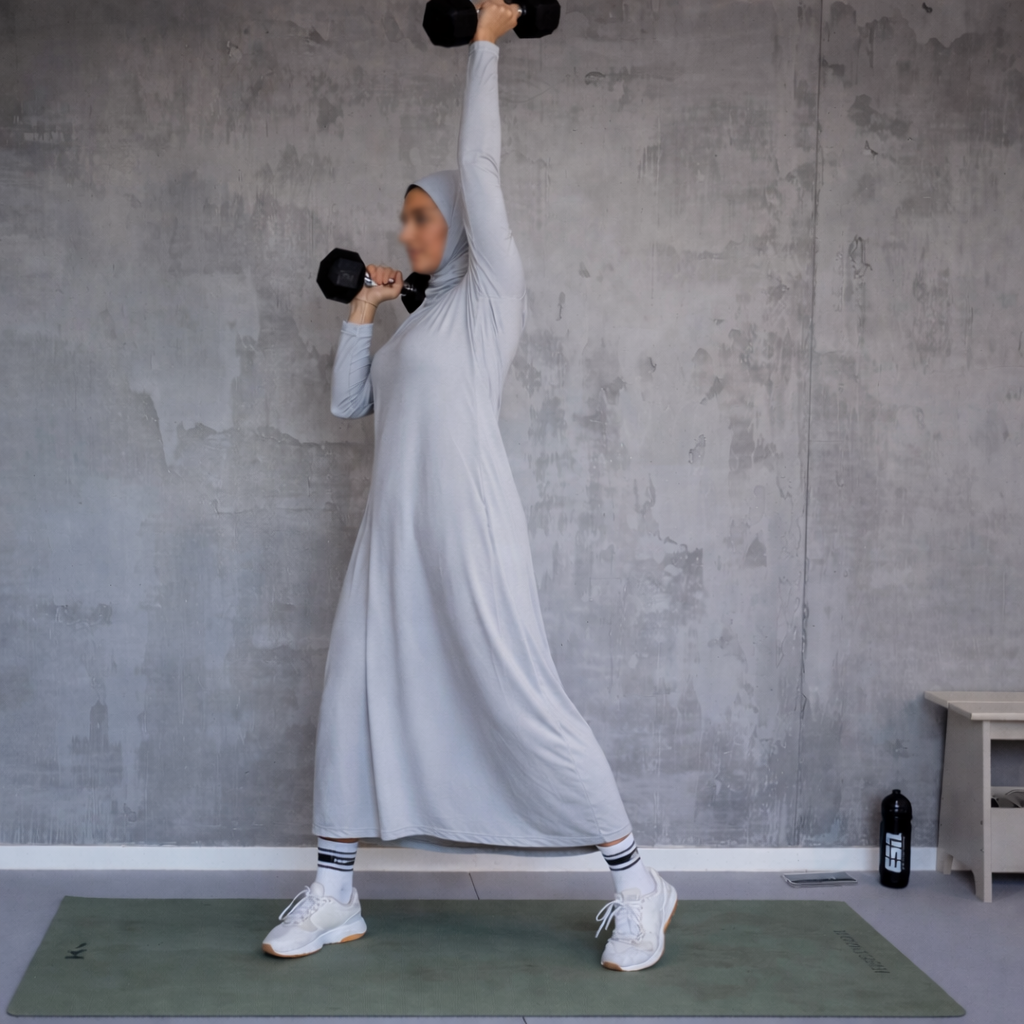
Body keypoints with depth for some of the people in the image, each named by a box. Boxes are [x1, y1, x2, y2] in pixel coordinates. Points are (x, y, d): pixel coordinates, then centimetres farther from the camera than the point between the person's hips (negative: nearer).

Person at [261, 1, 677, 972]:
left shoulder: (490, 292, 0)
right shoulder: (419, 323, 22)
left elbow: (478, 166, -4)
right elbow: (347, 400, 25)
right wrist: (361, 310, 20)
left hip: (466, 529, -8)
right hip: (392, 534, 8)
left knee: (526, 706, -8)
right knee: (352, 702, 5)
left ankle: (636, 885, 4)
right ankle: (333, 896, 15)